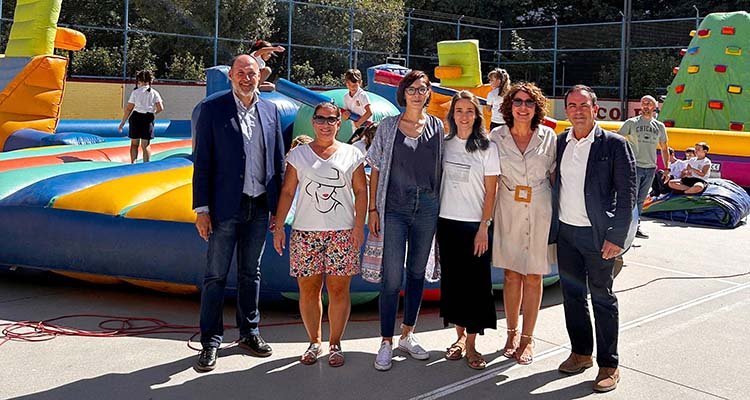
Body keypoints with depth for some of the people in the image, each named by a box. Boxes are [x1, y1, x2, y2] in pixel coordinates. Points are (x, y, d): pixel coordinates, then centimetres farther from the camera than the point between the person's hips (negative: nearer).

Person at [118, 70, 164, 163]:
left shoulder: (135, 92, 1)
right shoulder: (154, 93, 3)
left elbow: (128, 108, -2)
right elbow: (160, 108, -6)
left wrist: (123, 122, 3)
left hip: (136, 117, -1)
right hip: (148, 118, 1)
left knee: (134, 143, 11)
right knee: (145, 145, 8)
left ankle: (133, 162, 2)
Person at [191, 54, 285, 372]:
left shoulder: (270, 111, 7)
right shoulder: (212, 110, -3)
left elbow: (278, 161, 10)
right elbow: (201, 162, -5)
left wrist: (277, 208, 6)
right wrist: (202, 209, -10)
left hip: (259, 208, 4)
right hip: (225, 206, -3)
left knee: (251, 273, 14)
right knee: (216, 276, 3)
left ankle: (249, 333, 27)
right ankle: (210, 342, 14)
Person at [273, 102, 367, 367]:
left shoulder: (351, 154, 7)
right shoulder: (298, 154, 8)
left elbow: (361, 191, 6)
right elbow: (287, 192, 6)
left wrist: (359, 226, -3)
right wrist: (278, 226, 0)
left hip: (342, 233, -1)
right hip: (305, 232, 1)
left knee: (338, 289, 1)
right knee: (308, 289, 4)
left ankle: (335, 345, 14)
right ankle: (314, 342, 19)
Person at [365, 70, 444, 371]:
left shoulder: (437, 127, 6)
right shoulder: (388, 126, 2)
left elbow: (440, 168, 9)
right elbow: (376, 169, 2)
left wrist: (440, 206, 3)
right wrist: (372, 208, -4)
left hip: (427, 208, 2)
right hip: (394, 209, -2)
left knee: (417, 273, 11)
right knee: (392, 277, -4)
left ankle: (407, 335, 26)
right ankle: (386, 343, 7)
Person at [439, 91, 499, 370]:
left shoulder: (487, 147, -4)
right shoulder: (445, 144, 6)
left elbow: (491, 190, -5)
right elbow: (439, 182, 10)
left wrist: (483, 227, -10)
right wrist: (434, 222, 5)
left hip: (475, 224, -3)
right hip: (447, 222, 4)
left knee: (476, 283, -2)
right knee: (452, 280, 8)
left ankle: (471, 346, 6)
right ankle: (460, 336, 21)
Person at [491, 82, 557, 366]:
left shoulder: (548, 137, -1)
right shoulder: (497, 137, 0)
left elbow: (555, 175, 6)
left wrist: (558, 211, 3)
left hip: (540, 211, 0)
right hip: (509, 211, 1)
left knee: (533, 276, 5)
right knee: (511, 274, 8)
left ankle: (527, 338, 17)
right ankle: (512, 332, 23)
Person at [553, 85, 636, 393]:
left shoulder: (614, 144, -9)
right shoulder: (559, 142, 6)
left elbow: (627, 193, -9)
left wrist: (616, 237, -14)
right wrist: (553, 227, 7)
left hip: (597, 235, -5)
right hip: (565, 232, 5)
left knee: (602, 299, 4)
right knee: (572, 295, 14)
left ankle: (609, 365, 16)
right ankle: (581, 353, 30)